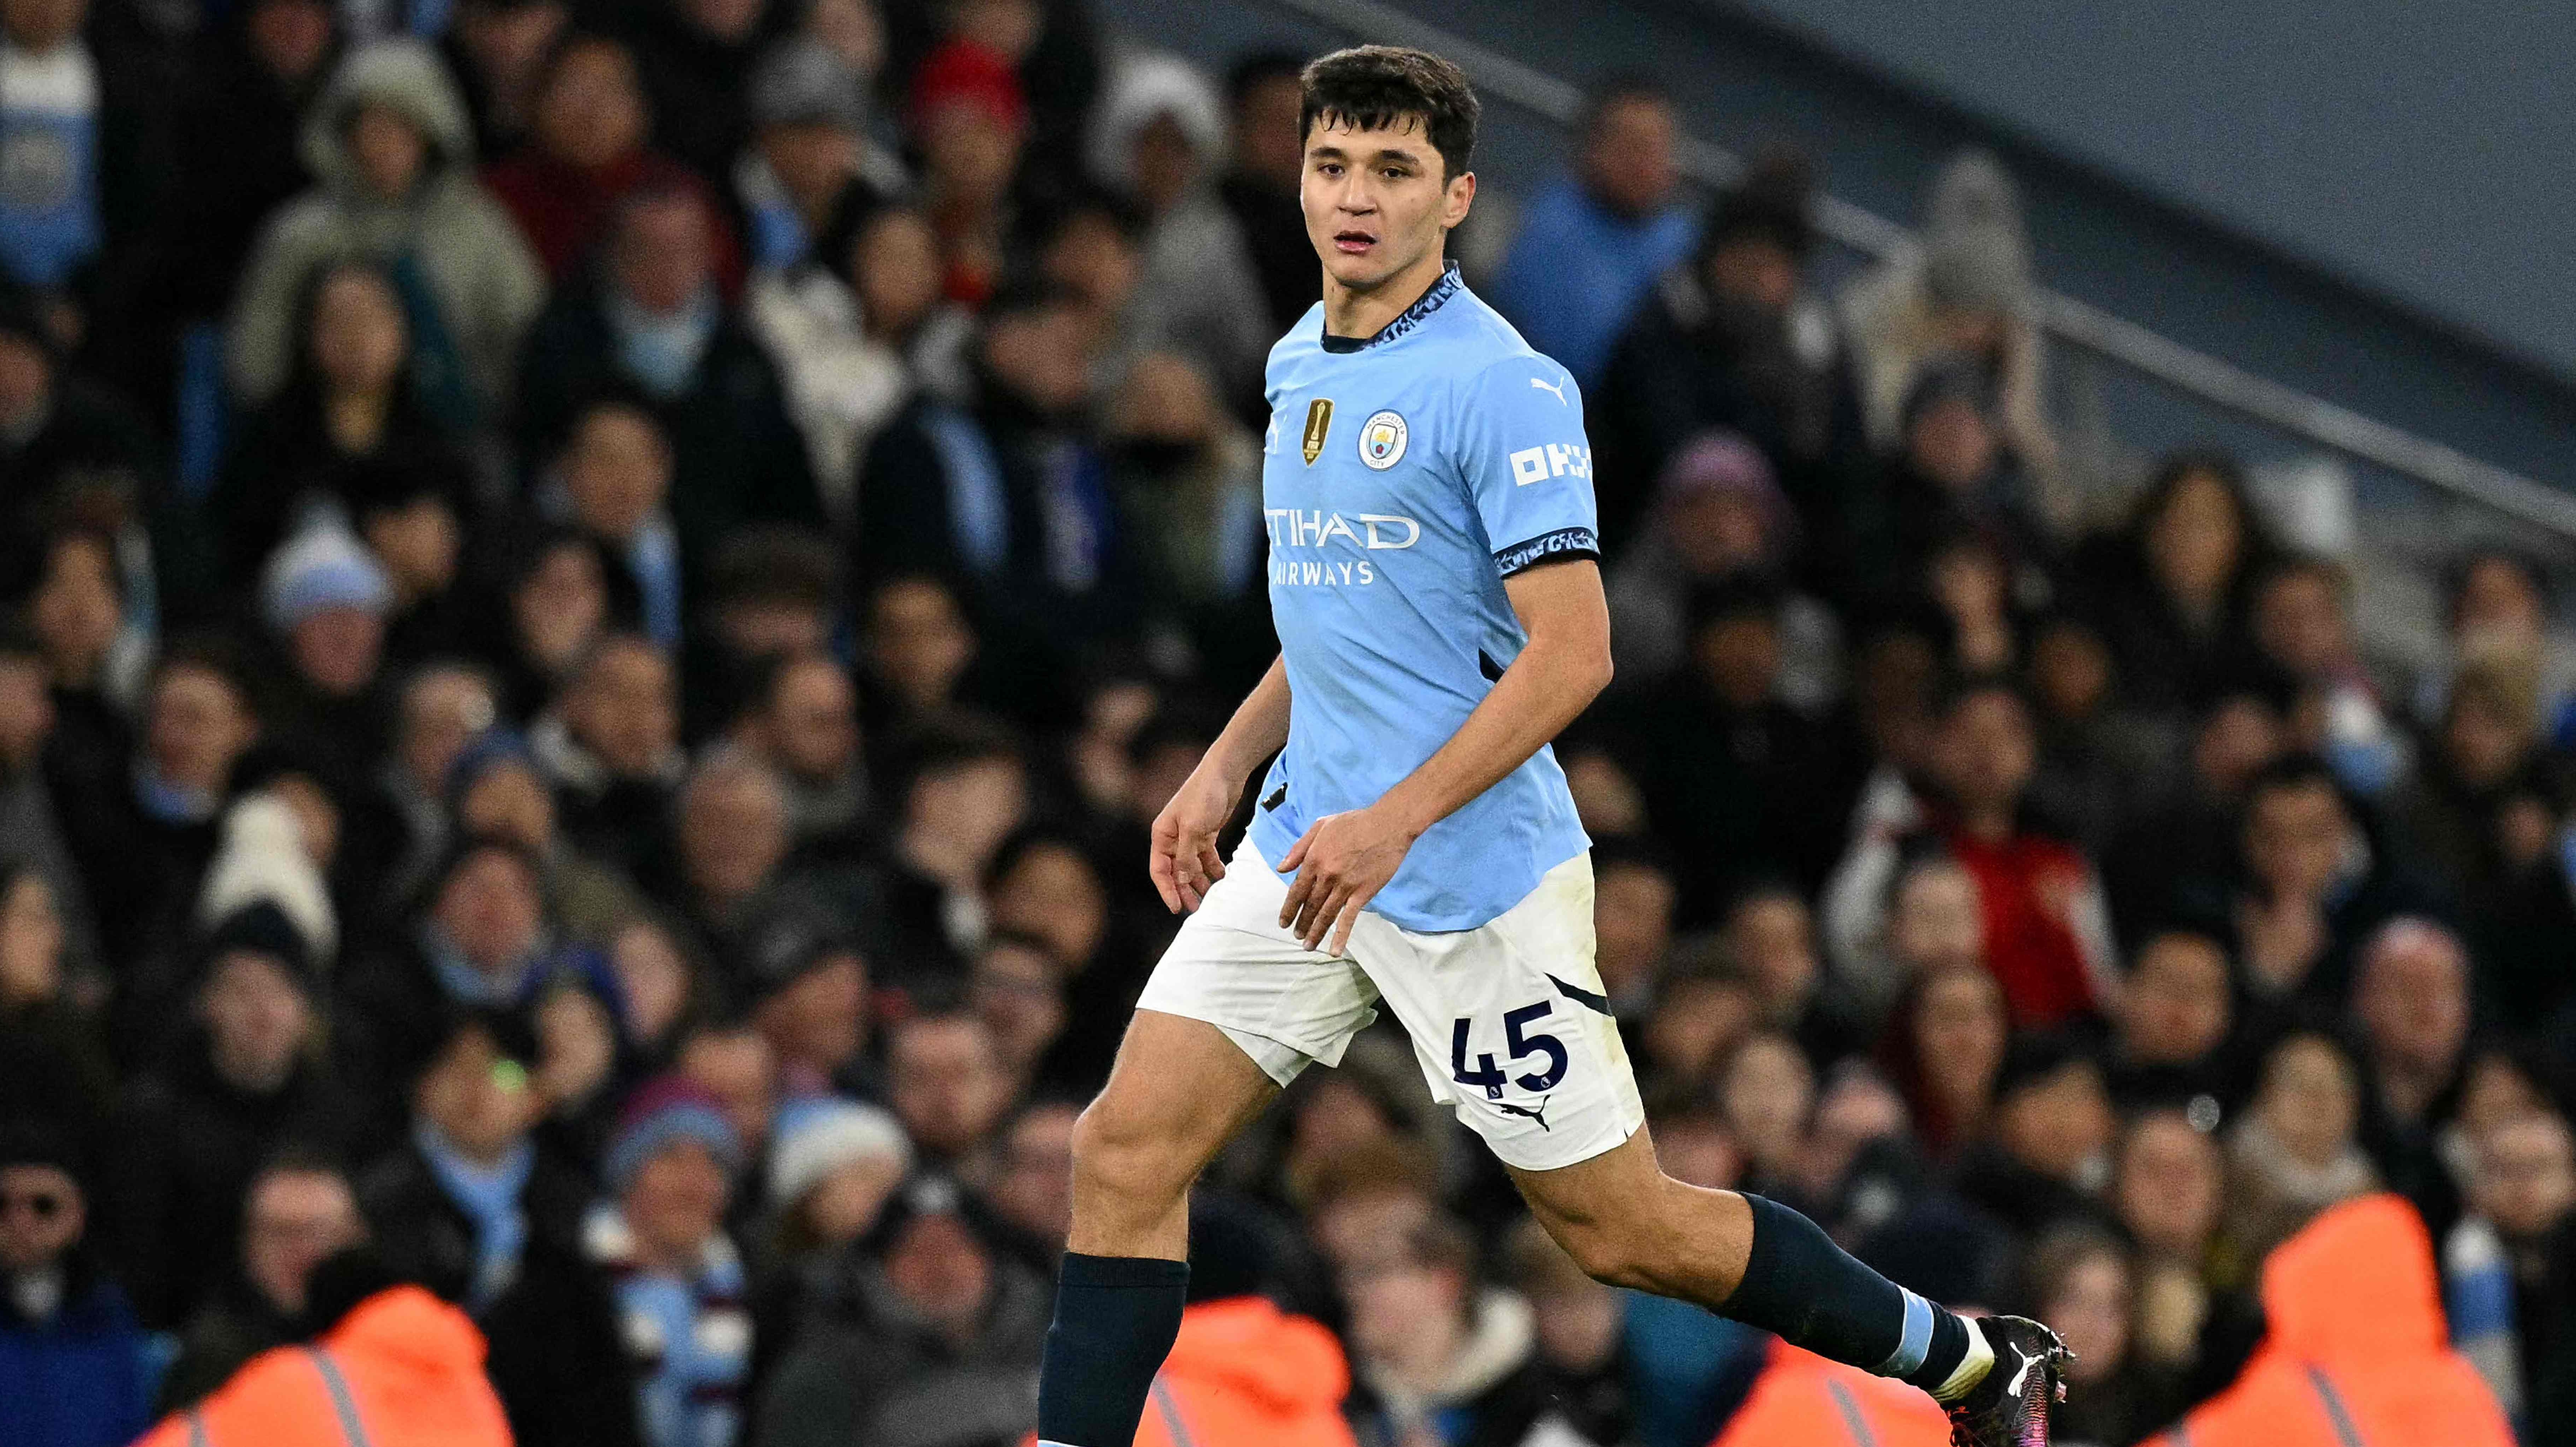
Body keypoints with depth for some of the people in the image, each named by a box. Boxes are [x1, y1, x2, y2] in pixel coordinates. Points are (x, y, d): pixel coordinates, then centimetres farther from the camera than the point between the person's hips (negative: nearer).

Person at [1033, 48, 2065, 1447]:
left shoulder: (1501, 386, -15)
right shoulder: (1300, 365, 11)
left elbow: (1571, 653, -20)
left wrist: (1395, 821, -25)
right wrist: (1224, 767, 17)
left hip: (1473, 878, -7)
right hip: (1305, 850, 7)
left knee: (1624, 1231, 2)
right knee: (1125, 1151, -6)